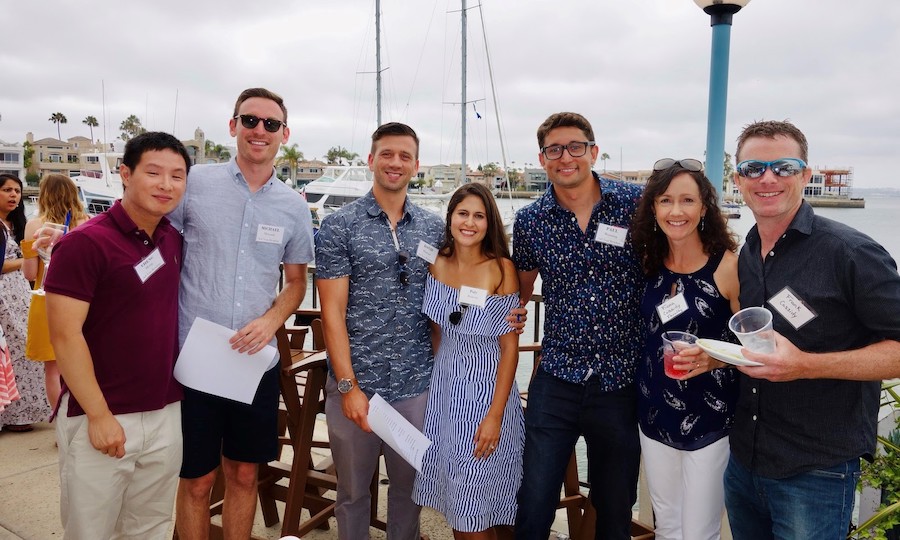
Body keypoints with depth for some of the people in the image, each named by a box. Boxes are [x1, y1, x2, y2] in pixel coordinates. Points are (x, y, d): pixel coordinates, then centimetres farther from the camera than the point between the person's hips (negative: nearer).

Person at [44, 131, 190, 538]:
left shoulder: (174, 240, 5)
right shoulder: (85, 243, -14)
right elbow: (65, 336, -16)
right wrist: (99, 415, -17)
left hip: (166, 413, 6)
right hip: (99, 417, -5)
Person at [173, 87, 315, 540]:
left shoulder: (294, 206, 4)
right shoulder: (194, 182, -4)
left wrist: (271, 320, -7)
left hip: (257, 361, 3)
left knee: (244, 473, 16)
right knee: (196, 480, 11)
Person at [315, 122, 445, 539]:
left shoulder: (433, 228, 6)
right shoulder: (339, 227, -5)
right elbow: (332, 312, -8)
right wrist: (349, 386, -12)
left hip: (417, 384, 3)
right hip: (356, 384, -2)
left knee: (410, 485, 17)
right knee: (353, 489, 14)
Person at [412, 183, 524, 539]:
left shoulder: (501, 269, -12)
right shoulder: (437, 265, 0)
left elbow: (510, 349, -11)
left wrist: (495, 415, -14)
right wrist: (440, 381, 10)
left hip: (486, 391, -4)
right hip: (444, 389, 4)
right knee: (456, 504, 16)